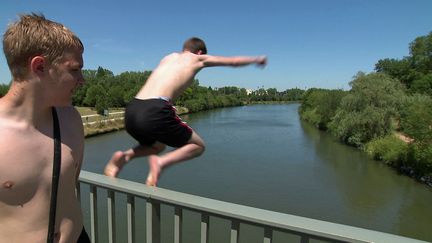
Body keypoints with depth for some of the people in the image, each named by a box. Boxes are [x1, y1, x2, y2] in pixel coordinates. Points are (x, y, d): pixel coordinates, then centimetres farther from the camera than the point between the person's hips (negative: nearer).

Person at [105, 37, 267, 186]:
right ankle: (161, 162, -12)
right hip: (154, 111, -7)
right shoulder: (198, 58, 15)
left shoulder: (169, 57, 28)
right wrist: (257, 59, 46)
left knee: (157, 146, 34)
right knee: (197, 146, 14)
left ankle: (125, 155, 6)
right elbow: (234, 61, 27)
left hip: (131, 111, 7)